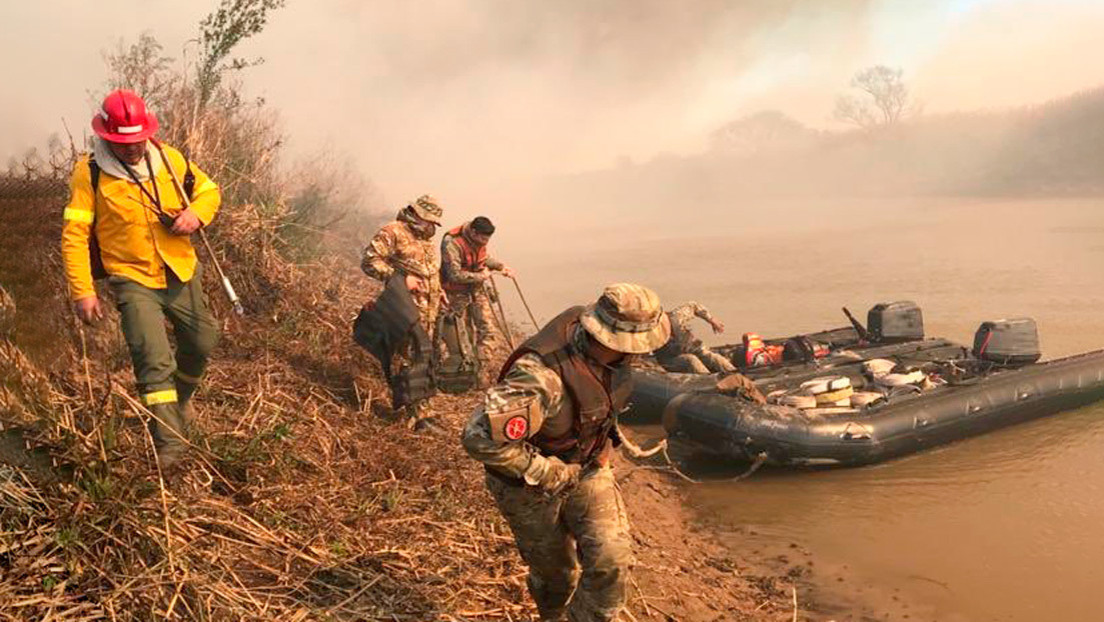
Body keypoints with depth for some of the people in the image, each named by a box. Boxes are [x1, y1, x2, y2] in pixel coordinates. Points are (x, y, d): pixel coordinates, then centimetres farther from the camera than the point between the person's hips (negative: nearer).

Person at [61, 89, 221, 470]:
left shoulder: (169, 159, -1)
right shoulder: (90, 172, -11)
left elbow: (208, 190, 12)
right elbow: (74, 234, -11)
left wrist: (197, 214, -11)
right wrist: (82, 291, -16)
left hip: (182, 275, 5)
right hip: (134, 281, -5)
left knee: (202, 345, 17)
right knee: (154, 360, -16)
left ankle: (176, 404, 46)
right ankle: (169, 443, -11)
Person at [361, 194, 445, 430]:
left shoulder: (426, 239, 22)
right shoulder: (393, 232, -6)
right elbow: (369, 261, -15)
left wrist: (438, 292, 20)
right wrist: (400, 277, -20)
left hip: (428, 311, 9)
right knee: (411, 360, -11)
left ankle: (418, 408, 22)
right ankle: (417, 416, -9)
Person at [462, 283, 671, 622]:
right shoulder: (543, 378, -41)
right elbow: (480, 437, -45)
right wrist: (543, 472, -32)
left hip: (588, 467, 5)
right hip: (532, 486, -5)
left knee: (613, 560, -7)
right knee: (556, 571, 17)